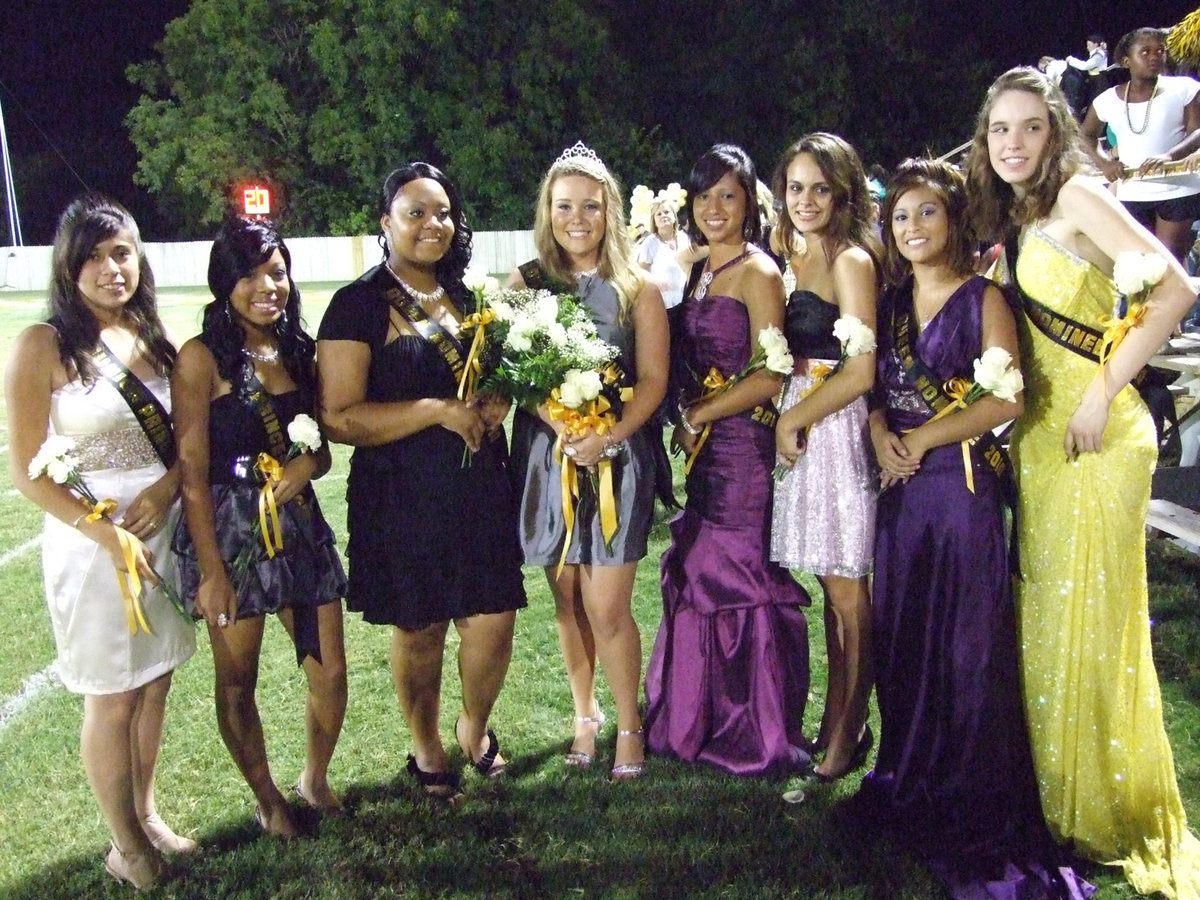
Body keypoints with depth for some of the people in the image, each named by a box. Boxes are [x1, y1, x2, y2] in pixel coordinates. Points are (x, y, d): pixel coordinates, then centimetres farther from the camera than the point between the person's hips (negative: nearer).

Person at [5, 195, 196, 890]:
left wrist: (167, 485, -9)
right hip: (92, 542, -5)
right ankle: (125, 844, 23)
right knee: (112, 699, 6)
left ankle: (147, 814, 34)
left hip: (165, 530, 5)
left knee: (156, 686, 15)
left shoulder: (153, 337, 5)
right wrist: (107, 535, -19)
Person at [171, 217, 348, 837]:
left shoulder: (297, 350, 7)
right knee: (237, 682, 10)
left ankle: (315, 780, 34)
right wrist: (210, 569, -15)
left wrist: (308, 464, -11)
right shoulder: (203, 357, -10)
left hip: (299, 524, 5)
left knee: (330, 673, 9)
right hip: (229, 530, -5)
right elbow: (192, 470, -12)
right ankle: (267, 799, 31)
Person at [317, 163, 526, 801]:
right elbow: (338, 417, -16)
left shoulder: (466, 297, 11)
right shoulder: (359, 305, -8)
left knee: (494, 622, 3)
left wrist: (495, 406, 0)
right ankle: (428, 753, 35)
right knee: (419, 630, 9)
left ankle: (474, 729, 34)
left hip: (480, 491, 5)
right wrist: (438, 411, -19)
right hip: (402, 500, -4)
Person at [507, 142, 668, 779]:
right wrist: (563, 429, -18)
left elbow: (653, 379, -2)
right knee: (567, 601, 10)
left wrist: (607, 437, -18)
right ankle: (585, 716, 30)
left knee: (607, 606, -5)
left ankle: (628, 726, 15)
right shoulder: (525, 283, 6)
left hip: (619, 457, -2)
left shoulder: (637, 289, 3)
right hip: (547, 453, 2)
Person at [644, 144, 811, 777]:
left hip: (743, 444, -8)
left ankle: (755, 735, 14)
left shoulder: (758, 273, -10)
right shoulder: (699, 270, 15)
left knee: (738, 577, -1)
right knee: (696, 575, 12)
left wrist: (696, 416, -9)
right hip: (702, 446, 8)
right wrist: (687, 422, 1)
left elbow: (767, 378, -16)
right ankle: (701, 719, 26)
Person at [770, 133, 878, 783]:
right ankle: (835, 715, 23)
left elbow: (860, 371, -16)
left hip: (836, 429, -7)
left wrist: (794, 419, -9)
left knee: (847, 589, 1)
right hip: (796, 428, 7)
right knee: (831, 586, 13)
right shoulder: (792, 256, 14)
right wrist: (785, 419, 4)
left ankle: (850, 728, 13)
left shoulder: (851, 261, -9)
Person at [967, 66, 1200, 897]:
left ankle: (1112, 808, 16)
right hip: (1039, 431, 8)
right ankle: (1058, 795, 28)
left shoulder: (1077, 194, -7)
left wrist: (1103, 394, -18)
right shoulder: (1010, 224, 15)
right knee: (1044, 610, 13)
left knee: (1087, 615, -1)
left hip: (1095, 431, -8)